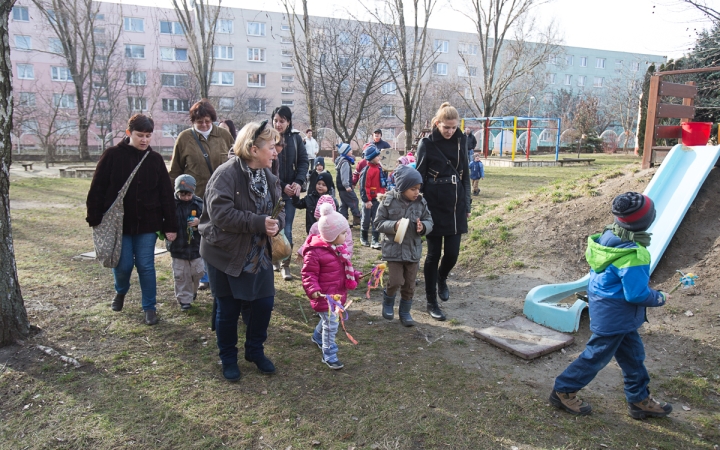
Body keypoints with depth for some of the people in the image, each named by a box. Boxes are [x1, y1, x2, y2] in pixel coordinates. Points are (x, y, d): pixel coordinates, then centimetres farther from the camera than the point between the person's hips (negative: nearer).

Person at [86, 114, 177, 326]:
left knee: (146, 266, 3)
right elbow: (97, 189, -2)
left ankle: (149, 307, 18)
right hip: (118, 223, -1)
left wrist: (170, 226, -2)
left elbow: (166, 194, 1)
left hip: (147, 224, 1)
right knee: (123, 265, 4)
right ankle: (121, 292, 38)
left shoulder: (155, 159, 1)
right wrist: (95, 219, -5)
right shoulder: (113, 155, -4)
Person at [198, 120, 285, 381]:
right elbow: (221, 213, -30)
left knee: (264, 303, 9)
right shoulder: (226, 174, -20)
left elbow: (279, 209, 6)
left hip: (259, 254, 6)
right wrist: (259, 222, -29)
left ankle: (255, 350, 33)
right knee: (228, 310, 9)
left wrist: (276, 223, -17)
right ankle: (228, 358, 31)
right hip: (226, 254, -6)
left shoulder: (268, 177, 4)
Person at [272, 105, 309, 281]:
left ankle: (285, 265, 7)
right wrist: (282, 186, -11)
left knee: (287, 229, 0)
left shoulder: (295, 138, 4)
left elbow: (303, 161, 7)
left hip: (290, 191, 2)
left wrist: (299, 182, -8)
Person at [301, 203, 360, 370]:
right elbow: (308, 274, -20)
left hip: (339, 294, 9)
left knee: (329, 320, 25)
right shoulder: (314, 252, -23)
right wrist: (313, 290, -31)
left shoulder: (339, 249, 6)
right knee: (331, 324, -5)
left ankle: (318, 337, 52)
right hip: (325, 296, -9)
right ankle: (329, 355, 10)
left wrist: (356, 275, 13)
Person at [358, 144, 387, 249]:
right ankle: (363, 238, 28)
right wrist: (366, 200, -19)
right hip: (369, 200, -6)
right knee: (366, 219, 10)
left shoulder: (379, 167, 7)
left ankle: (375, 241, 7)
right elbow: (364, 186, -18)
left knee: (376, 220, 4)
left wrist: (383, 194, 17)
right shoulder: (367, 170, -17)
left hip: (378, 199, 6)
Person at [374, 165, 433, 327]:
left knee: (410, 284, 10)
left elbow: (429, 221, 5)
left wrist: (423, 227, -18)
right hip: (394, 248, -3)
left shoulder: (421, 202, -2)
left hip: (414, 249, 3)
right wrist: (394, 226, -23)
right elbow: (379, 222, -7)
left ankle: (405, 312, 29)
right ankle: (388, 300, 26)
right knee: (396, 281, -7)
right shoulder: (389, 201, -10)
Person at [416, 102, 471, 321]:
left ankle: (441, 279, 37)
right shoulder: (427, 144, -6)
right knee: (434, 254, 2)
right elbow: (419, 177, -4)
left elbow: (465, 176, 14)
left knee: (452, 253, 3)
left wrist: (467, 205, 12)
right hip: (435, 206, -4)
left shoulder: (460, 142, 7)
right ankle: (431, 302, 15)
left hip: (455, 207, 4)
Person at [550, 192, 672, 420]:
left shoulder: (608, 236, -6)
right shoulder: (633, 255, -30)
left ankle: (640, 400, 38)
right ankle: (563, 391, 24)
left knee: (633, 354, 22)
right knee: (596, 356, 9)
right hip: (614, 315, -9)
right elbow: (637, 294, -24)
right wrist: (660, 298, -5)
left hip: (603, 305, 9)